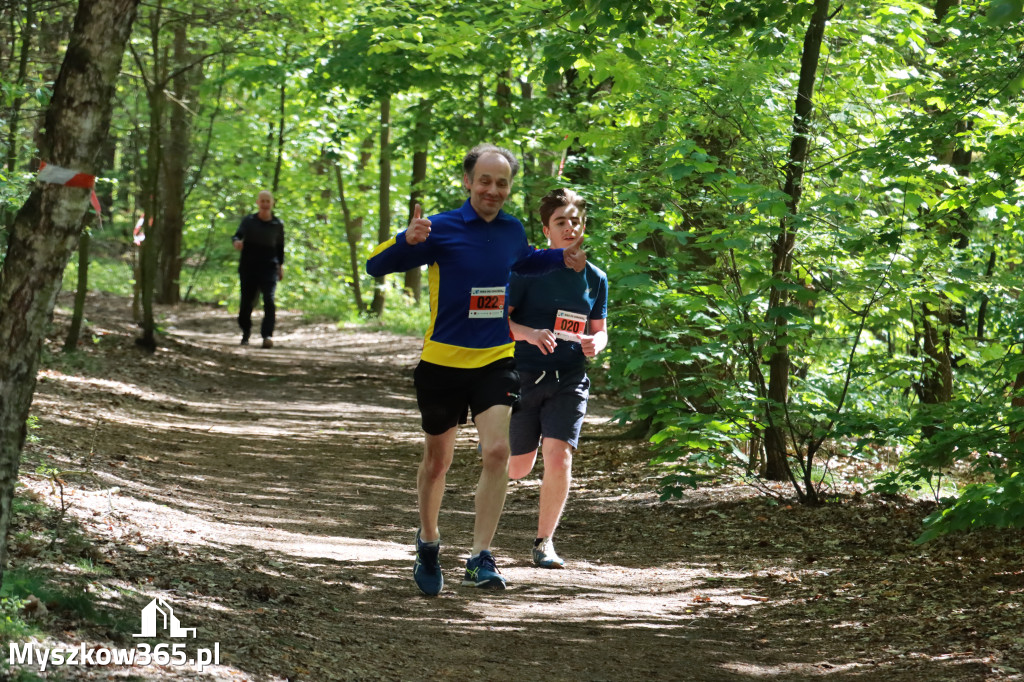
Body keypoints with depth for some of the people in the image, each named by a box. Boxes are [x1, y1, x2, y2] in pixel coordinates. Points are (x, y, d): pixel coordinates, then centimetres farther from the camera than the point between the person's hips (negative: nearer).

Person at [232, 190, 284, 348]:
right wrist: (236, 241, -36)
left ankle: (267, 335, -24)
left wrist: (281, 266, 17)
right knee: (246, 301, 4)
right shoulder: (249, 221, 1)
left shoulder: (277, 224, 6)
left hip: (269, 267, 0)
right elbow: (238, 235, -13)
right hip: (248, 267, 0)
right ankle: (245, 334, 25)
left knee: (269, 301, -18)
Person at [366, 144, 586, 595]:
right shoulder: (440, 230, -10)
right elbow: (376, 266, -13)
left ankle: (480, 559, -14)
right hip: (443, 360, -2)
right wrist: (408, 240, -32)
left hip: (495, 362, 2)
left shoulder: (512, 231, 6)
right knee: (438, 459, 12)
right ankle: (428, 541, 38)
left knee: (497, 452, -17)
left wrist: (560, 259, 12)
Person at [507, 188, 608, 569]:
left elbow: (599, 329, 17)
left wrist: (596, 343, -7)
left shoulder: (594, 278, 6)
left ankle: (544, 541, 3)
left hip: (569, 380, 2)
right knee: (518, 468, 7)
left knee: (559, 458, -15)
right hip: (522, 376, -2)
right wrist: (530, 334, -26)